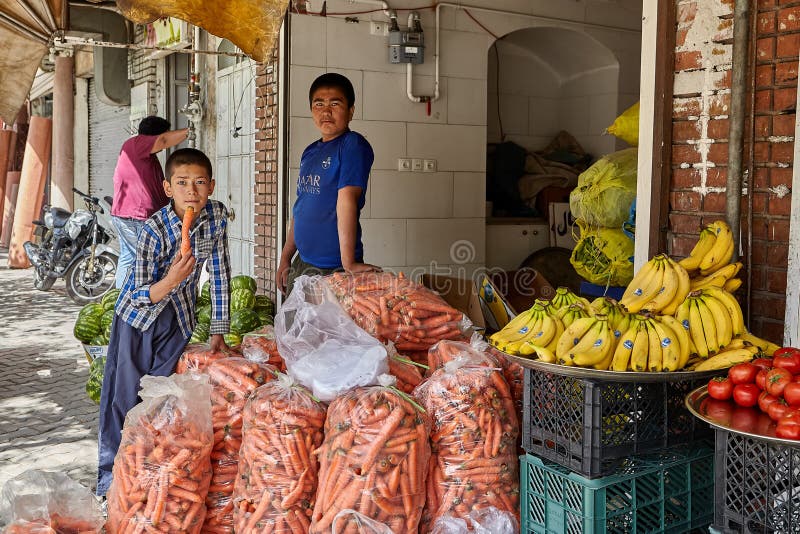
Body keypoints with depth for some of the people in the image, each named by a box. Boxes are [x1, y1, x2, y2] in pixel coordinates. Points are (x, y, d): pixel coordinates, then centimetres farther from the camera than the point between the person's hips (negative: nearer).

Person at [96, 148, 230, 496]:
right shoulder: (155, 229, -27)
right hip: (138, 311, -3)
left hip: (179, 318, 3)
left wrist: (219, 330, -5)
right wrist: (170, 280, -44)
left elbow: (220, 272, -5)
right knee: (124, 396, 1)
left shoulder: (217, 216, -15)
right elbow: (139, 295, -23)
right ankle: (111, 477, 15)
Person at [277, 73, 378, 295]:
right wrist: (286, 258, 15)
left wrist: (348, 263, -26)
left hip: (334, 268, -8)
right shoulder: (310, 152, 12)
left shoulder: (353, 146, -13)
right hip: (302, 263, 8)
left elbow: (347, 201, -21)